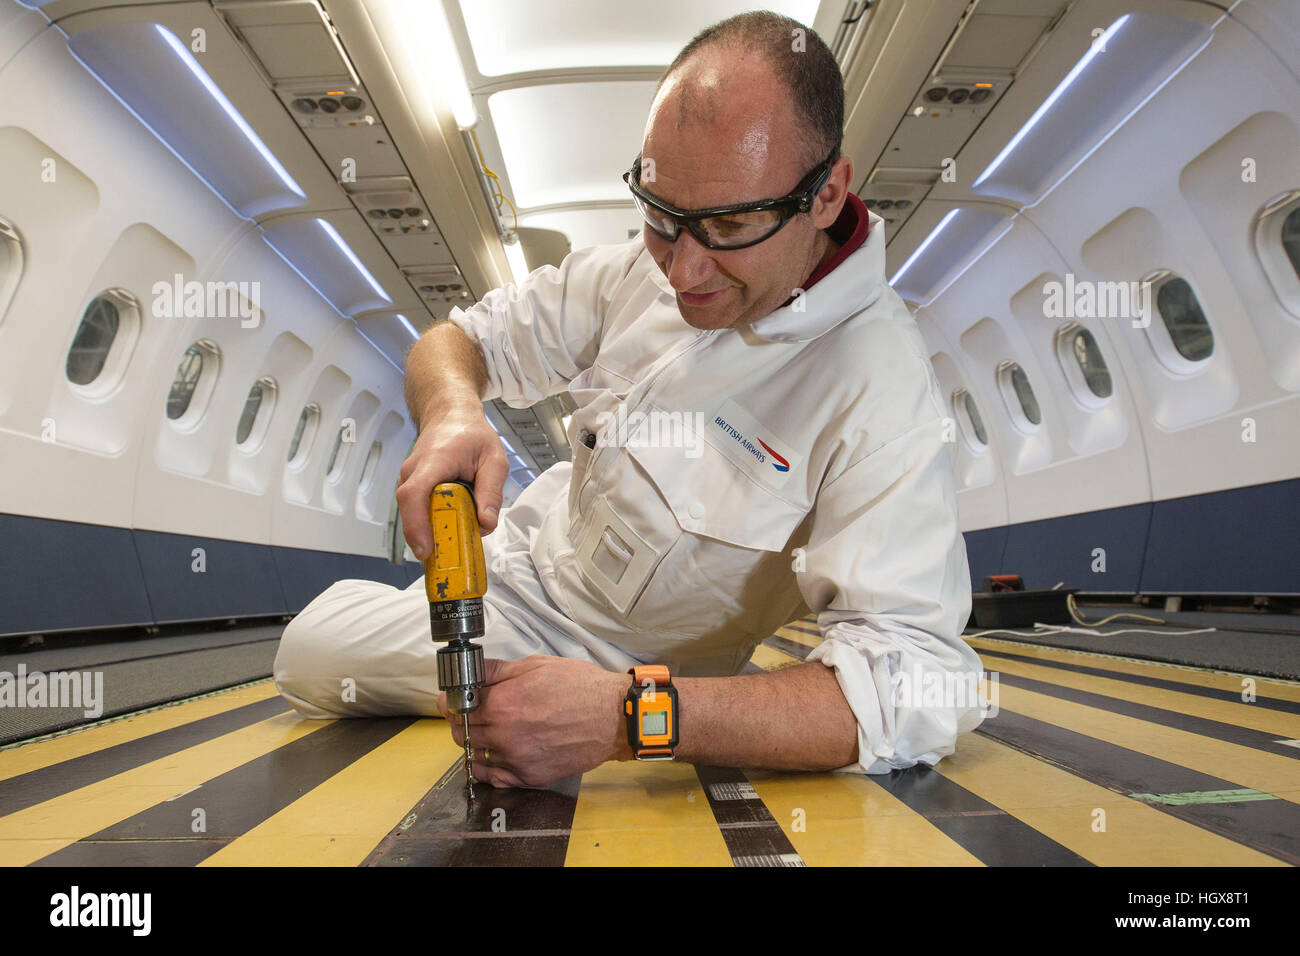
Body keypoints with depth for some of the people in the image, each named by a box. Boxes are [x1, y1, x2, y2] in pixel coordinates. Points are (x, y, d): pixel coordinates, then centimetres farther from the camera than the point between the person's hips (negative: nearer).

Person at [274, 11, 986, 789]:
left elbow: (919, 683, -40)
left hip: (641, 667, -5)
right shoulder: (641, 270, -13)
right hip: (526, 567, 6)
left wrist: (627, 717, -50)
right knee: (309, 648, 7)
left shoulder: (879, 385, -32)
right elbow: (460, 338, -3)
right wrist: (453, 412, -29)